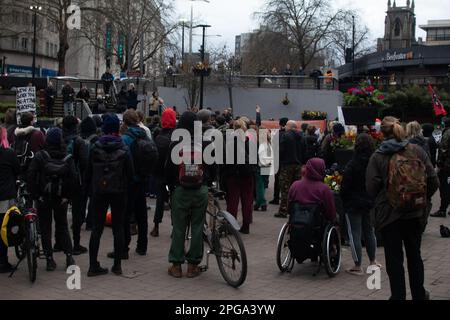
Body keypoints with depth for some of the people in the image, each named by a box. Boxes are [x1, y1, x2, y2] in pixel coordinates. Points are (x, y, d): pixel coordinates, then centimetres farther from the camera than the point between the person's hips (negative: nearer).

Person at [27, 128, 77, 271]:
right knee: (62, 227, 14)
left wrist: (35, 195, -5)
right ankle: (69, 256, 7)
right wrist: (67, 195, -1)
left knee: (45, 229, 6)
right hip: (61, 199, 2)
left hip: (43, 198, -2)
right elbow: (73, 178, -9)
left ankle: (49, 259, 5)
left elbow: (31, 176, -12)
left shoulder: (40, 156, -8)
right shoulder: (67, 158, -5)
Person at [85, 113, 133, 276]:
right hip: (119, 192, -1)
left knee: (97, 228, 4)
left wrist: (91, 189, 12)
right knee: (118, 228, 6)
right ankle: (117, 265, 8)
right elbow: (130, 173, -4)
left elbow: (88, 172, 1)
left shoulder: (95, 149, -2)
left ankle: (93, 265, 3)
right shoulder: (123, 150, -6)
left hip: (99, 192, 1)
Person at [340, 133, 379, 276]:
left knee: (356, 233, 1)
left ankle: (358, 266, 4)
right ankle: (373, 261, 30)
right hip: (371, 203, 5)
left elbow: (345, 186, -13)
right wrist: (376, 199, 14)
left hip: (355, 203, -5)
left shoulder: (353, 164, -16)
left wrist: (344, 202, -1)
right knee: (369, 231, 20)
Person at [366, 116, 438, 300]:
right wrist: (422, 199, 11)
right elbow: (433, 181, -3)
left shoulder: (378, 156, -9)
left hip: (388, 214, -3)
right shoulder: (418, 152, -2)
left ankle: (398, 296, 13)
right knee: (414, 255, 20)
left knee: (394, 258, 7)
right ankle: (419, 295, 30)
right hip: (415, 214, 3)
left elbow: (371, 188, -11)